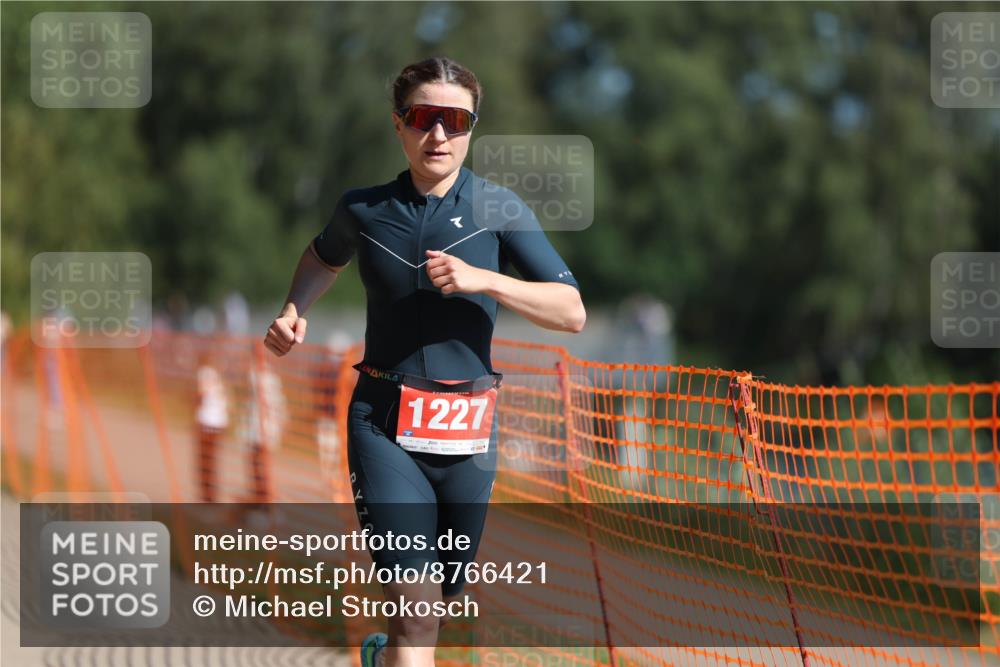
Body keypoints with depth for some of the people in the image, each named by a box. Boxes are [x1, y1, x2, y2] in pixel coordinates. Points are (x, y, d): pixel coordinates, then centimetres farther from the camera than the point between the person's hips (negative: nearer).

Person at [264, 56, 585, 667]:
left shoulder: (500, 209, -1)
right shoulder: (364, 210, 4)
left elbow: (572, 312, -7)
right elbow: (325, 257, 28)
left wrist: (483, 280, -19)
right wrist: (295, 312, 9)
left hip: (466, 430, 1)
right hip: (383, 418, -1)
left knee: (438, 601, 16)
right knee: (416, 605, -16)